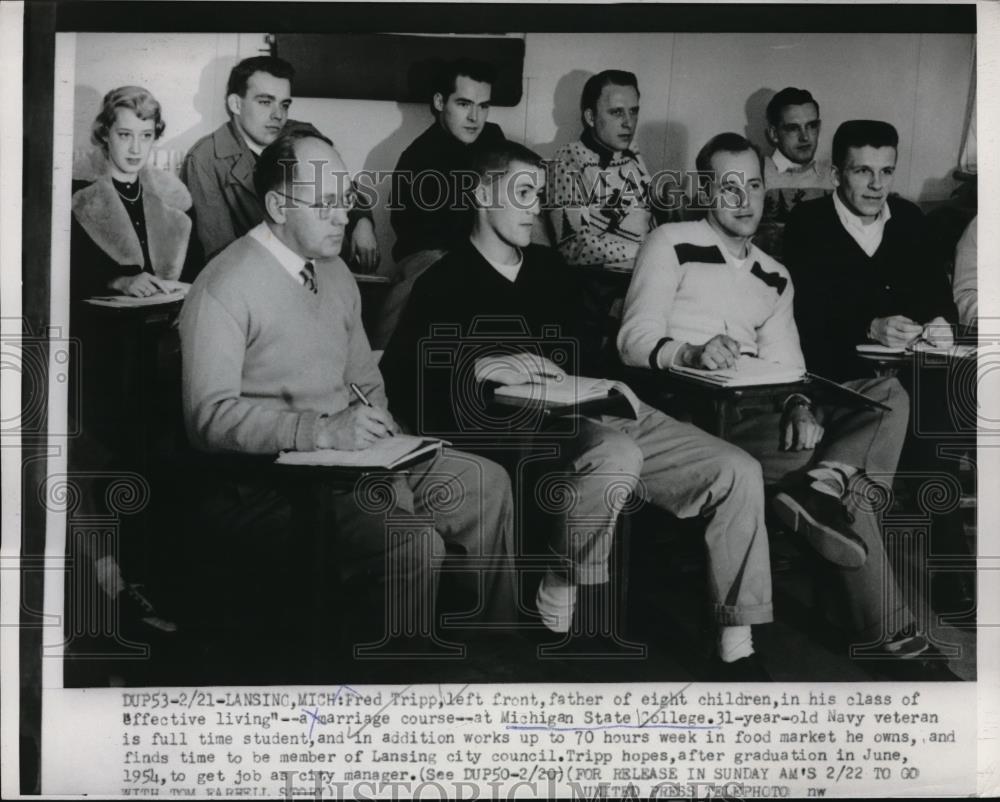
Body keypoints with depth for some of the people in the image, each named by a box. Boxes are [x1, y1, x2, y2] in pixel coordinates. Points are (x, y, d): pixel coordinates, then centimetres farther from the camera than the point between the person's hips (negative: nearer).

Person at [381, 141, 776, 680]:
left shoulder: (548, 267, 23)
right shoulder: (445, 283, 3)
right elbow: (400, 379, -7)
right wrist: (481, 367, -20)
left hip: (595, 415, 7)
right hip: (524, 433, -7)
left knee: (738, 473, -10)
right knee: (616, 453, -39)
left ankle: (737, 652, -7)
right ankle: (560, 602, -15)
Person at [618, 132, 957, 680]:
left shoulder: (774, 277, 24)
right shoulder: (673, 244, 5)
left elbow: (785, 361, 11)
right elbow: (635, 338, -7)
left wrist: (801, 407, -13)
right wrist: (690, 352, -29)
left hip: (758, 407, 6)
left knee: (889, 394, -16)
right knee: (845, 471, -23)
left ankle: (822, 488, -38)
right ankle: (893, 636, -16)